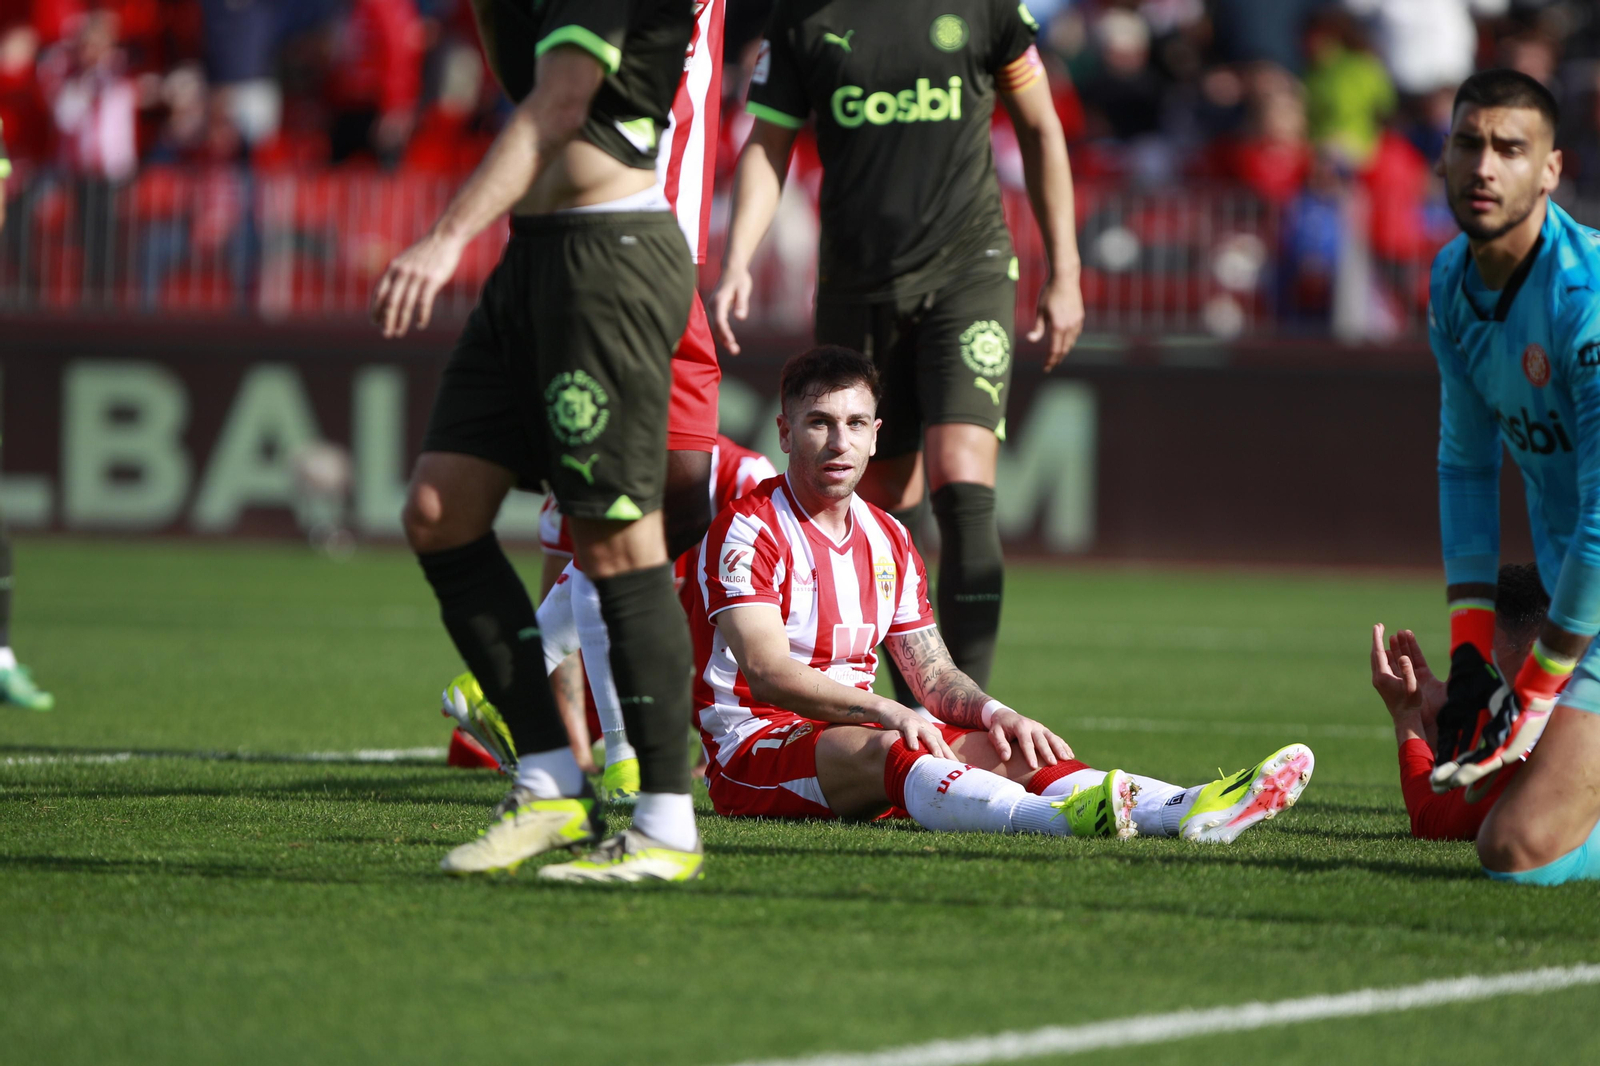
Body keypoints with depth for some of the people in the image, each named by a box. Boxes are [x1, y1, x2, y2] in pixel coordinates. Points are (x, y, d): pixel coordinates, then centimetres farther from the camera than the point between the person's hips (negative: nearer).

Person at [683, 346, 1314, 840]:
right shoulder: (748, 529, -10)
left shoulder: (887, 540, 16)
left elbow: (933, 674, 15)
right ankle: (1054, 818, -67)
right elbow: (767, 672, -23)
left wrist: (993, 713, -8)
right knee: (888, 751, -37)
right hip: (753, 747, -8)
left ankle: (1186, 811, -40)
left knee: (1006, 751, -16)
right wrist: (887, 712, -34)